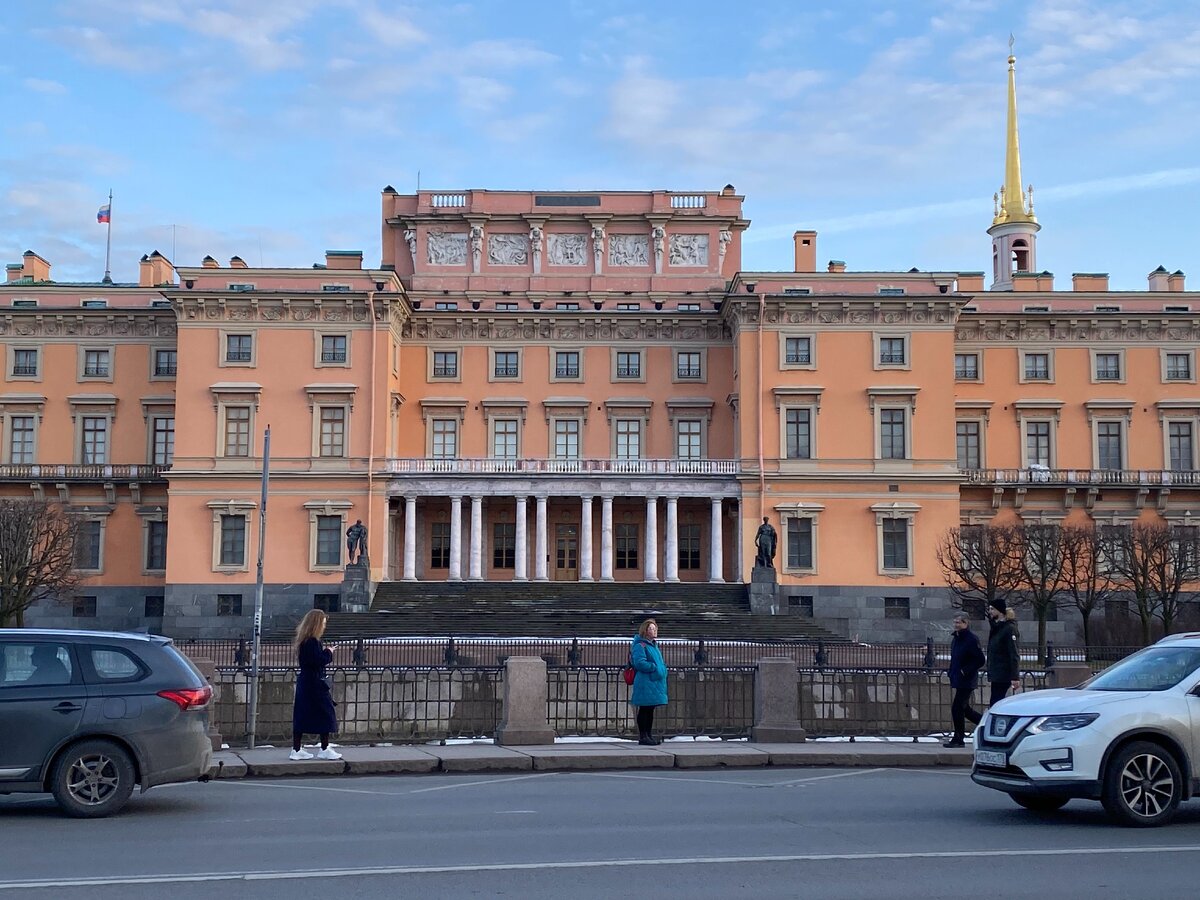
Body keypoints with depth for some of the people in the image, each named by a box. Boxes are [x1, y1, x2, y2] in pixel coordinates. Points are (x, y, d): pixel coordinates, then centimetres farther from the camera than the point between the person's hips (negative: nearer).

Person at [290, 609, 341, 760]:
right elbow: (321, 661, -24)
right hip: (315, 684, -9)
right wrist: (328, 652, -7)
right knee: (325, 714, 2)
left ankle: (296, 750, 13)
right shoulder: (313, 642, -18)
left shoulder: (303, 641, 11)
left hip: (304, 683, 9)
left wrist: (325, 652, 8)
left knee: (301, 716, 10)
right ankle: (325, 750, 8)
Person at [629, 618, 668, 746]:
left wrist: (663, 668, 9)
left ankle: (649, 735, 18)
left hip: (655, 682, 9)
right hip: (645, 683, -9)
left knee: (650, 710, 12)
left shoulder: (654, 645, 18)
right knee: (644, 710, -4)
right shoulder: (640, 645, -11)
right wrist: (655, 667, -17)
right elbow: (640, 663, -22)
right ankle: (643, 736, 1)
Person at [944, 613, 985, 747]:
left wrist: (966, 671, -19)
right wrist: (951, 671, 10)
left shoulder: (971, 639, -15)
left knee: (957, 708, -7)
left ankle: (958, 739, 2)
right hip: (958, 680, 9)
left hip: (967, 680, -9)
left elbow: (980, 660, -17)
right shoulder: (955, 639, 13)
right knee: (964, 709, 14)